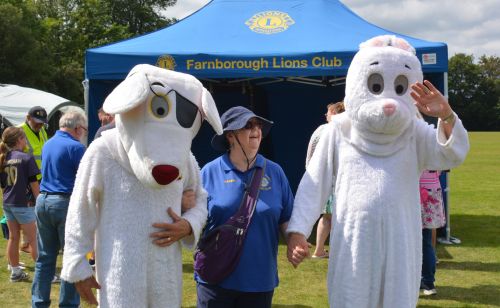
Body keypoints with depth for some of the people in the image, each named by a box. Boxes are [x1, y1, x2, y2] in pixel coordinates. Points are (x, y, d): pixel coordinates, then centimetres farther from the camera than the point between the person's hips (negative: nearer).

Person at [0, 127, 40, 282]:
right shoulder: (26, 158, -11)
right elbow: (34, 184, -10)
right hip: (23, 204, -7)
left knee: (13, 237, 14)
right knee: (34, 239, 0)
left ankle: (15, 271, 23)